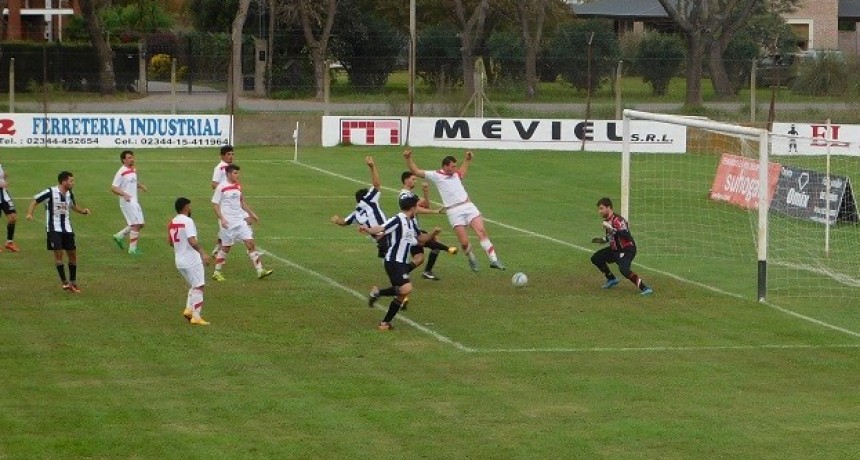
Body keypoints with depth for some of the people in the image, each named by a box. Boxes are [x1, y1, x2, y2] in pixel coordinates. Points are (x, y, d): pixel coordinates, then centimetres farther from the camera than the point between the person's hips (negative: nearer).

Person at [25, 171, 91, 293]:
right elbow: (35, 200, -6)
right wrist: (29, 213, -21)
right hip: (54, 229, -6)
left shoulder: (69, 194, 6)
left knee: (72, 253, 6)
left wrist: (83, 211, 5)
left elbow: (73, 206, 24)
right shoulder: (50, 192, -13)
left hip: (67, 228, 6)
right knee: (58, 253, -12)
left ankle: (73, 283, 16)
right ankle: (64, 282, -5)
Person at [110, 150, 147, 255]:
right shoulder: (121, 172, -14)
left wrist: (140, 186, 8)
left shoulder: (134, 170, 12)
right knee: (136, 224, -10)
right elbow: (113, 188, -15)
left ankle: (119, 236, 25)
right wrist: (124, 194, -30)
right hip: (127, 202, -9)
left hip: (134, 201, 9)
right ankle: (132, 249, -1)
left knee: (139, 224, 12)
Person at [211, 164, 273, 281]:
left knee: (251, 243, -2)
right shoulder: (221, 187, -10)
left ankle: (260, 270, -3)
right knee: (226, 247, 2)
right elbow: (215, 204, -9)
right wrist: (221, 219, -19)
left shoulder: (238, 186, 9)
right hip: (228, 222, -6)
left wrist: (251, 214, 19)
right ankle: (217, 273, 17)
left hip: (240, 220, 6)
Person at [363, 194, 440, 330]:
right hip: (393, 261, -9)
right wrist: (368, 230, -49)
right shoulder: (397, 220, -14)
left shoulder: (411, 223, 15)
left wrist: (432, 234, 10)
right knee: (406, 288, -26)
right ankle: (378, 292, -8)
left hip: (403, 263, 9)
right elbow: (381, 228, -29)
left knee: (401, 295, 9)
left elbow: (420, 239, 28)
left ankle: (385, 323, 17)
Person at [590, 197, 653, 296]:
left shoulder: (617, 220, -22)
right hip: (615, 249, 10)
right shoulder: (607, 220, 6)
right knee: (596, 258, 13)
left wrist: (612, 229, -39)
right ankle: (612, 280, 27)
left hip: (627, 250, -10)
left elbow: (626, 236, -35)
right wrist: (603, 240, 8)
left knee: (624, 270, -33)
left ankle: (644, 288, -28)